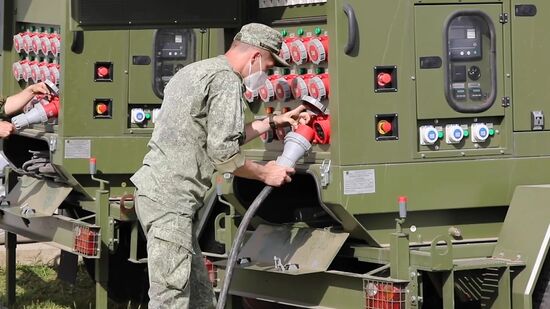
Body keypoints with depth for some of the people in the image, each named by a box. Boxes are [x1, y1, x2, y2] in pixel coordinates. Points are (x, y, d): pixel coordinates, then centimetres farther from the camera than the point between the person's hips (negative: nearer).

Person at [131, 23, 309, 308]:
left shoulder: (195, 71, 21)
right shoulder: (226, 79, -10)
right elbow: (223, 154, -15)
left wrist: (272, 123, 28)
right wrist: (264, 173, 0)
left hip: (155, 189, 10)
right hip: (170, 198, -10)